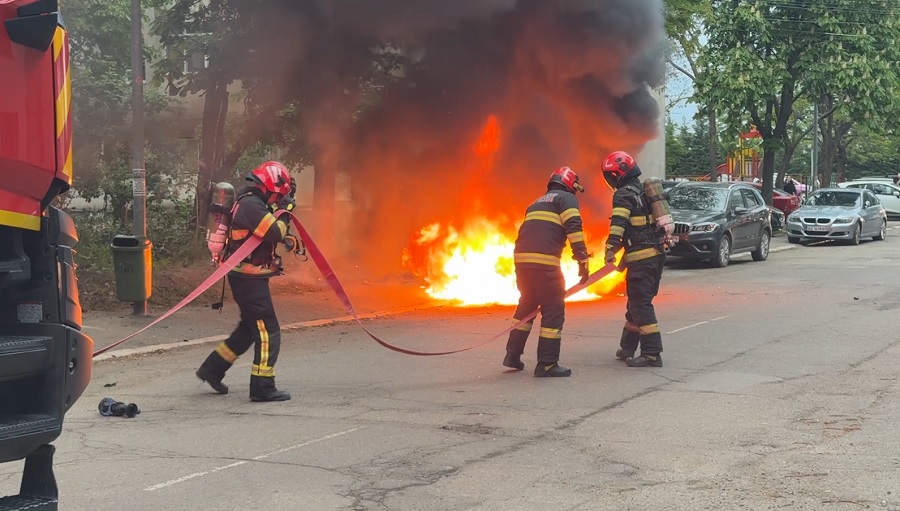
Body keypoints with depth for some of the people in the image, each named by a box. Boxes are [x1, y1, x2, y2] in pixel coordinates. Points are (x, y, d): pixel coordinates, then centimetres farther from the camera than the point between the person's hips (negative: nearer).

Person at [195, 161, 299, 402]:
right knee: (268, 331, -7)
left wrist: (289, 240, 2)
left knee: (250, 328, 20)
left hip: (248, 277, 11)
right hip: (249, 279, -11)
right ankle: (263, 388, -4)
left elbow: (273, 233, 20)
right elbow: (275, 232, -24)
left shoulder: (254, 203, 15)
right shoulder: (251, 205, -18)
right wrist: (284, 210, -10)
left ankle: (212, 369, 27)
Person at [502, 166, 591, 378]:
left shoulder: (537, 203, 29)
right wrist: (583, 261, -11)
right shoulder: (567, 199, 6)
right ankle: (547, 364, 0)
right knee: (553, 310, 0)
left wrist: (526, 264, 34)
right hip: (544, 261, -8)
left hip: (521, 258, 8)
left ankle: (513, 354, 26)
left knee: (526, 305, 23)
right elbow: (574, 229, -10)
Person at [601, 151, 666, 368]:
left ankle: (652, 353, -9)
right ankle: (628, 348, 25)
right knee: (636, 301, 17)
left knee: (641, 304, -7)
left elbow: (618, 224, -24)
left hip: (641, 257, -10)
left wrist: (611, 249, -33)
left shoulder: (624, 195, -10)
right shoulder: (644, 191, 19)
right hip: (657, 254, 10)